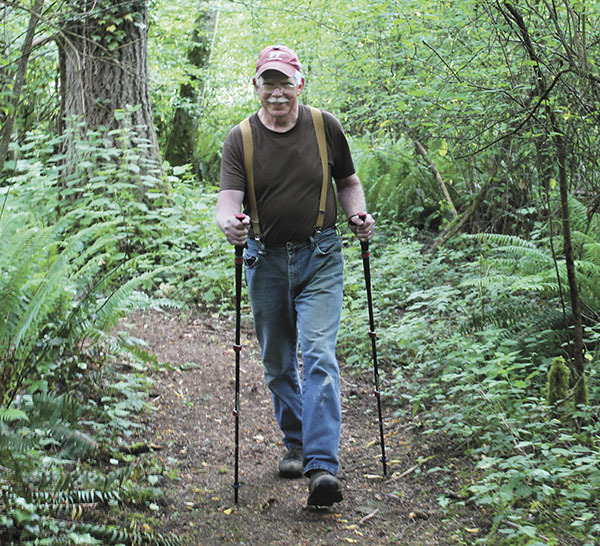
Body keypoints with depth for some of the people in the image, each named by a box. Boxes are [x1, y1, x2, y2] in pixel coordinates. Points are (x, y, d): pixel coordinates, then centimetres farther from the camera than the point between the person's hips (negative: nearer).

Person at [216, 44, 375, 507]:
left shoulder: (326, 128, 1)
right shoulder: (240, 140, -1)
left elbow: (348, 181, 14)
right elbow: (229, 197, -12)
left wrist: (359, 215, -5)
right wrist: (230, 223, -34)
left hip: (320, 259, -2)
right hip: (266, 260, 2)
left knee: (319, 355, -15)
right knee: (277, 364, 13)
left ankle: (323, 467, -19)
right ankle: (295, 444, 34)